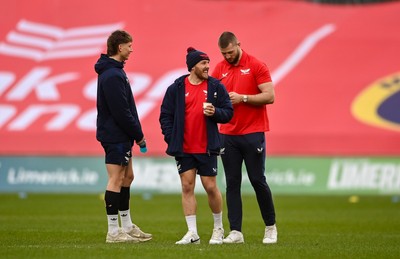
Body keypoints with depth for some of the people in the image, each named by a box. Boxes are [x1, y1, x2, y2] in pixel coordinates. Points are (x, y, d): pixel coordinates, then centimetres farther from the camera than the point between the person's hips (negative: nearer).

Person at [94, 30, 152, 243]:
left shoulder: (112, 71, 15)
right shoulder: (113, 75, -19)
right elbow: (121, 112, -21)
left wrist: (135, 133, 15)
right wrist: (139, 135, -13)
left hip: (119, 135, 11)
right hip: (116, 136, -11)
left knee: (127, 177, 16)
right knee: (116, 179, -7)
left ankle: (127, 227, 23)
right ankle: (113, 231, -3)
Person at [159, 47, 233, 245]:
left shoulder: (216, 87, 2)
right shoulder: (176, 89, 2)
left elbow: (228, 112, 4)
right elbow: (165, 116, 5)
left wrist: (215, 112, -16)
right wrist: (171, 140, -3)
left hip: (207, 148, -1)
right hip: (184, 149, 1)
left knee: (210, 187, 1)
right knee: (187, 186, 0)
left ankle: (218, 229, 19)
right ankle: (192, 233, 4)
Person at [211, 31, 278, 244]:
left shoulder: (256, 66, -4)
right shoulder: (219, 69, 9)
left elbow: (269, 96, -8)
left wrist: (243, 97, -16)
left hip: (253, 133, -4)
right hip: (228, 135, 4)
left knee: (258, 181, -1)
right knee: (232, 183, 1)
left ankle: (270, 227, 14)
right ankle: (235, 232, 2)